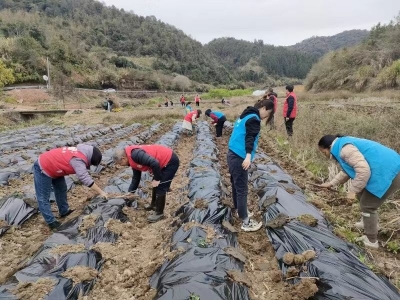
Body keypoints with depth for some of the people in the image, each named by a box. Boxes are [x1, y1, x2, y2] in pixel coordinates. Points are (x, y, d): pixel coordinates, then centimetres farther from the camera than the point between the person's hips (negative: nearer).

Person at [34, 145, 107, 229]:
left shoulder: (80, 152, -2)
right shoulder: (78, 160, -31)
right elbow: (86, 179, -33)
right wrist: (101, 192, -26)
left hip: (52, 166, 11)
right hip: (42, 169, -11)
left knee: (61, 189, 19)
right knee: (43, 198, 0)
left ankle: (64, 211, 32)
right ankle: (51, 222, 6)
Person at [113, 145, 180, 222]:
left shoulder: (135, 154, -24)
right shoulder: (133, 160, 9)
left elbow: (154, 163, -32)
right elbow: (136, 178, 21)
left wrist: (157, 179, -18)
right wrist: (130, 192, 21)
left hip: (171, 161, -10)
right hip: (164, 162, 10)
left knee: (160, 187, -4)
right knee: (156, 185, 21)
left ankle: (159, 213, 11)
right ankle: (154, 205, 40)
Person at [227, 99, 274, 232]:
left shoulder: (246, 115, 18)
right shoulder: (254, 118, -11)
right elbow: (250, 137, -24)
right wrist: (248, 156, -33)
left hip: (232, 154, 10)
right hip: (239, 157, -10)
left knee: (236, 185, 21)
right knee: (242, 189, -3)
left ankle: (239, 210, 38)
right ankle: (246, 222, 7)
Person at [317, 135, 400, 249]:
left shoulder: (345, 148, -19)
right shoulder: (345, 145, 15)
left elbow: (363, 170, -28)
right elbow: (346, 171, 27)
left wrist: (353, 190, -17)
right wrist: (331, 183, 29)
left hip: (388, 174, -11)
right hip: (388, 170, 11)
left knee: (367, 205, 1)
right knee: (362, 195, 25)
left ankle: (371, 241, 14)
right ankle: (367, 223, 43)